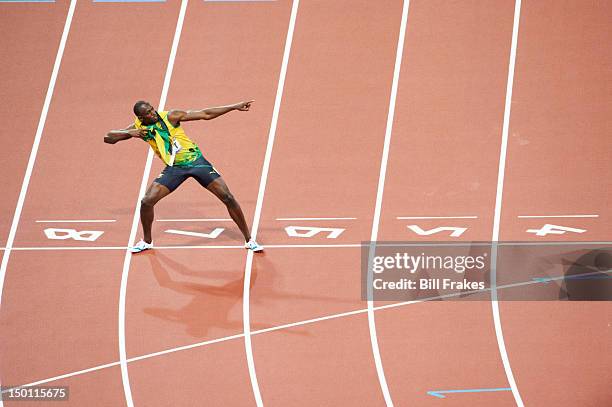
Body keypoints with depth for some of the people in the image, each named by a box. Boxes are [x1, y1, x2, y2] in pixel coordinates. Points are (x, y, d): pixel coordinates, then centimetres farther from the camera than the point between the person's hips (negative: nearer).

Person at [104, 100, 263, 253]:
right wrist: (129, 133, -20)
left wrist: (235, 106, -16)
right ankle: (147, 241, 16)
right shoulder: (139, 128, -3)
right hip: (174, 168, 3)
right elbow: (108, 137, -1)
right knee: (147, 201, -10)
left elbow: (205, 114, -12)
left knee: (228, 198, -11)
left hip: (196, 160, -3)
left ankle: (249, 240, 3)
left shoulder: (170, 116, -12)